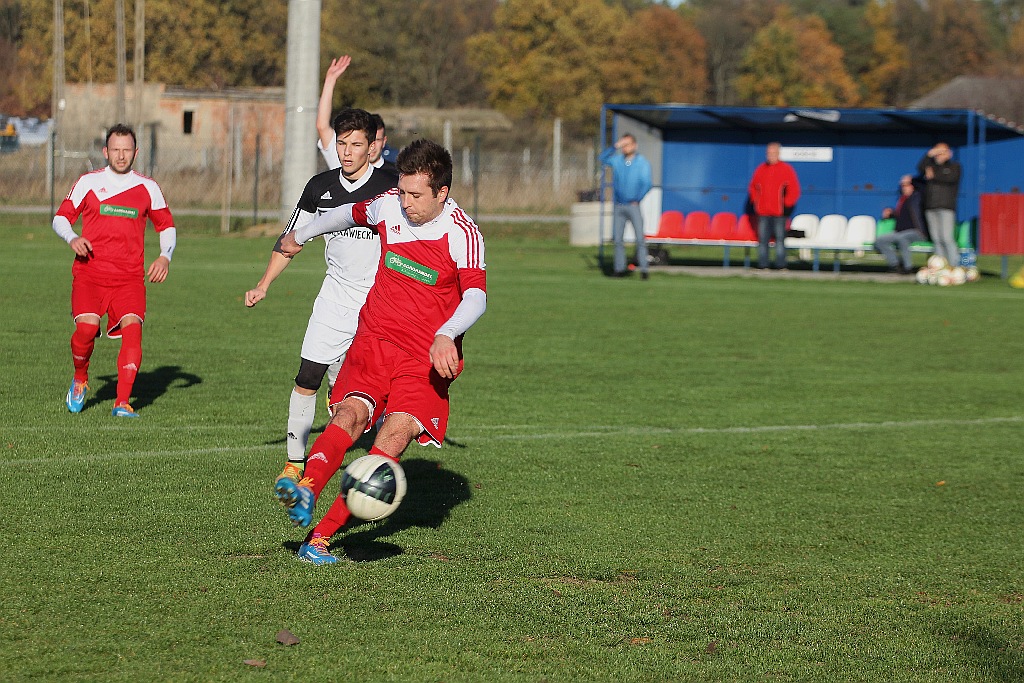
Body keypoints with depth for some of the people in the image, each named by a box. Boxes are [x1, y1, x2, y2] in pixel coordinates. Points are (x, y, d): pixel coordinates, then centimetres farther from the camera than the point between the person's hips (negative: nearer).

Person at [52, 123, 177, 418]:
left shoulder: (147, 188, 11)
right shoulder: (88, 182, 7)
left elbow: (166, 225, 21)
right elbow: (61, 217, 12)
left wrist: (165, 256, 3)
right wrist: (72, 238, -10)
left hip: (129, 277, 1)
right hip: (89, 272, -1)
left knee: (132, 327, -21)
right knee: (86, 327, -21)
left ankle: (122, 402, -20)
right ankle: (80, 379, 10)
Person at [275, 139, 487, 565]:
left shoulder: (463, 234, -13)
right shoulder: (388, 206, 2)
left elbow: (475, 298, -23)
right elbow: (351, 214, 25)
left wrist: (445, 336, -42)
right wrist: (303, 235, 41)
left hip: (427, 357, -3)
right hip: (374, 339, 4)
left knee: (396, 434, -22)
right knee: (351, 414, -23)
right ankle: (306, 490, -48)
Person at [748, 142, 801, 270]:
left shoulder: (786, 169, 2)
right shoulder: (760, 169, 12)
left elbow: (794, 191, 1)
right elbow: (752, 187, 23)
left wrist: (786, 205, -7)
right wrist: (755, 201, 9)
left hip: (779, 212, -3)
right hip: (762, 212, 3)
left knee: (780, 239, -5)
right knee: (762, 240, 1)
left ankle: (781, 266, -5)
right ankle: (762, 266, 3)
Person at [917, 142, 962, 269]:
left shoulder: (954, 166, 11)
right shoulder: (932, 166, 22)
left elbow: (951, 178, -10)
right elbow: (920, 168, 2)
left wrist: (934, 175, -5)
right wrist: (929, 154, -7)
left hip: (946, 207, -5)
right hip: (931, 207, 5)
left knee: (946, 237, -15)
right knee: (936, 239, 2)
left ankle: (954, 265, -15)